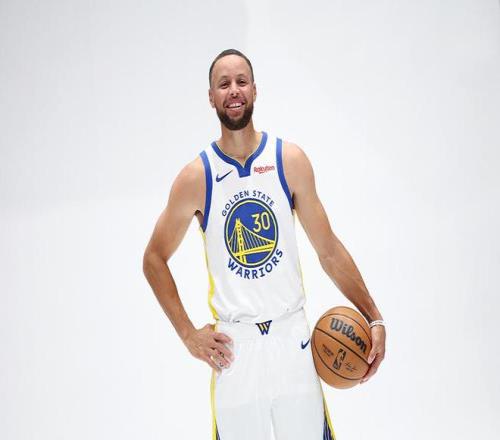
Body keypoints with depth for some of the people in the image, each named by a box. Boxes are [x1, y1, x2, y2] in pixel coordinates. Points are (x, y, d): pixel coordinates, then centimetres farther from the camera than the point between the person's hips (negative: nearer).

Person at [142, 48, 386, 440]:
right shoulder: (197, 177, -3)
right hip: (233, 347, -1)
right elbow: (155, 260, 8)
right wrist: (189, 334, 0)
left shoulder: (291, 160, 2)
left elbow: (329, 250, 7)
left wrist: (374, 318, 3)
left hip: (293, 338, 1)